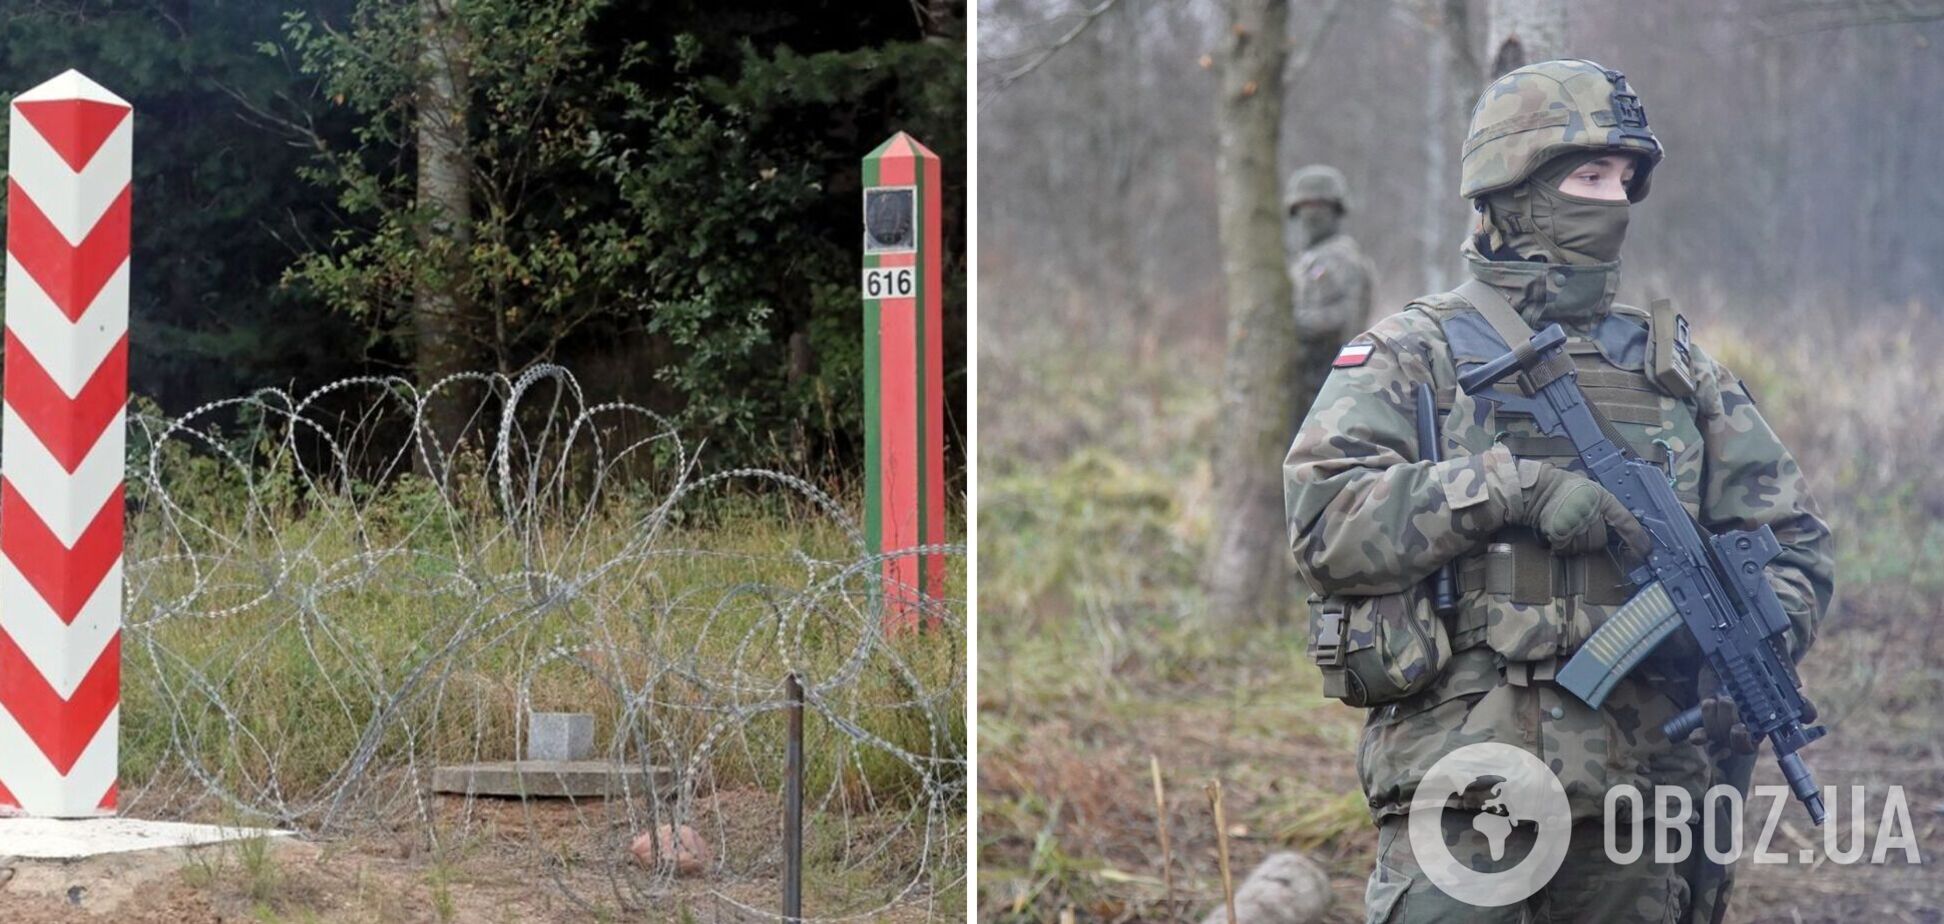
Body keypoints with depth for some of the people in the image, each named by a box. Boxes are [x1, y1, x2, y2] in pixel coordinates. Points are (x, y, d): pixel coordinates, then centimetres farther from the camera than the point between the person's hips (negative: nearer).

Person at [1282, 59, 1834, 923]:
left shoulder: (1670, 362, 15)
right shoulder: (1411, 356, 2)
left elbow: (1792, 539, 16)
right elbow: (1326, 526, -12)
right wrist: (1513, 487, -20)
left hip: (1640, 773, 4)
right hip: (1462, 774, -4)